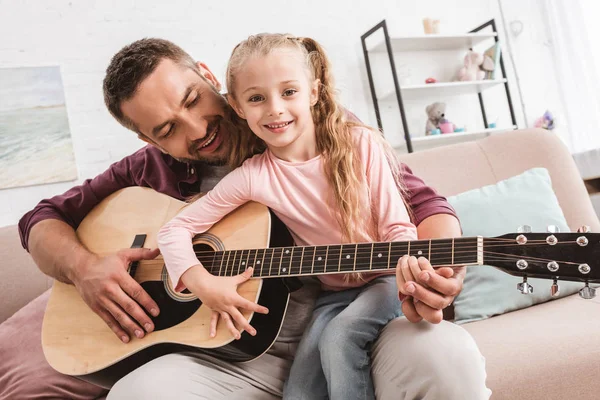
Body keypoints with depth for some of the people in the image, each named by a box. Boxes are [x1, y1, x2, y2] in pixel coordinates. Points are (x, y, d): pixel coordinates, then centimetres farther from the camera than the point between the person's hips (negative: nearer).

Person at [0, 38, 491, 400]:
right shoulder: (152, 172, 11)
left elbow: (422, 202, 0)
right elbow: (44, 218, 20)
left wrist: (436, 266, -22)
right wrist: (84, 266, -3)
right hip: (246, 358, 2)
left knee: (445, 353, -32)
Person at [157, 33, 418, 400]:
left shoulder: (361, 145, -11)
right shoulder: (253, 177, -9)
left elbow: (397, 226, -9)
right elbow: (175, 230, -5)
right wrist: (202, 283, -21)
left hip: (384, 280, -1)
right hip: (333, 294, 2)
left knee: (339, 337, -27)